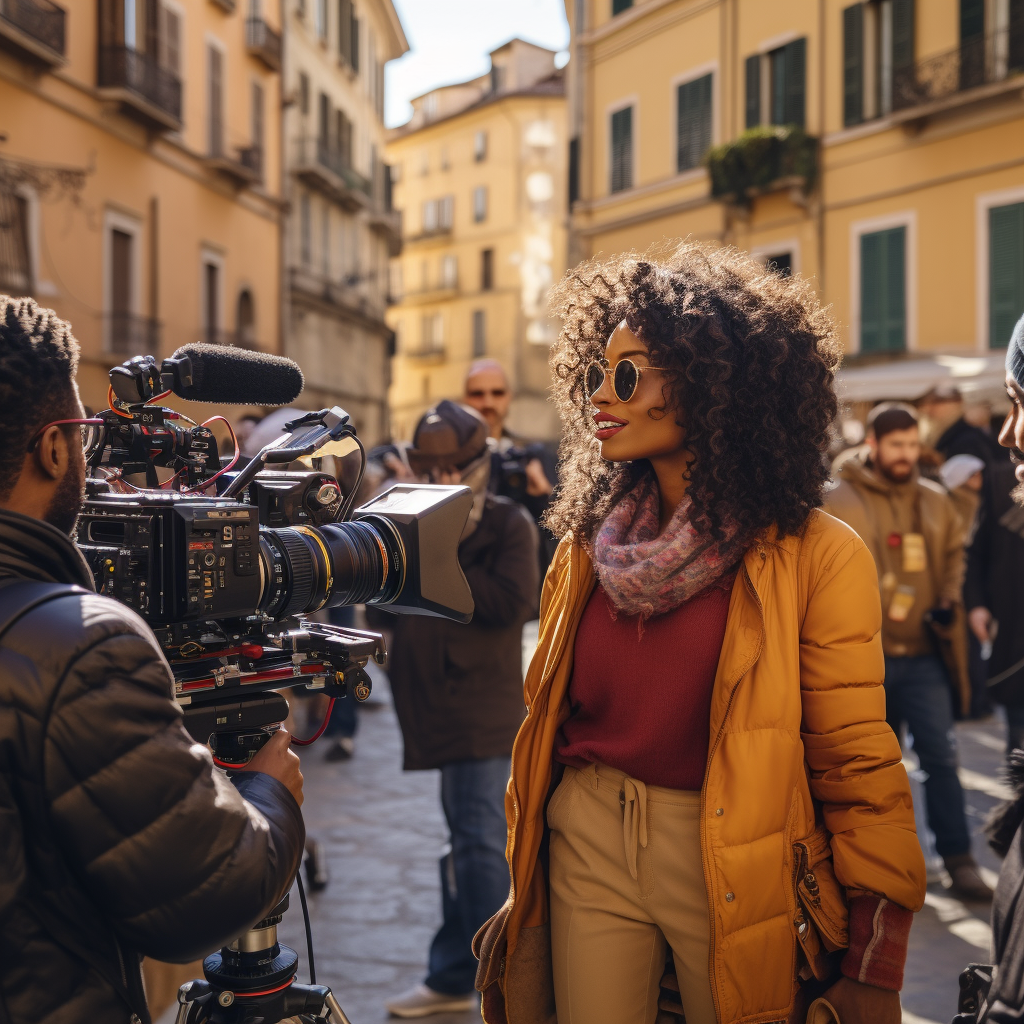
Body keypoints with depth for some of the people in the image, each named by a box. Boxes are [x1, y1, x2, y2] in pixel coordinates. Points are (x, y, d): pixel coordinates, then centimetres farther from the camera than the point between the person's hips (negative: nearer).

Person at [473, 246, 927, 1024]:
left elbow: (857, 764, -10)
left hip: (735, 866, -4)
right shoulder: (588, 542, 5)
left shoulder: (817, 557, -11)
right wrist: (523, 882, 12)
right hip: (587, 847, 4)